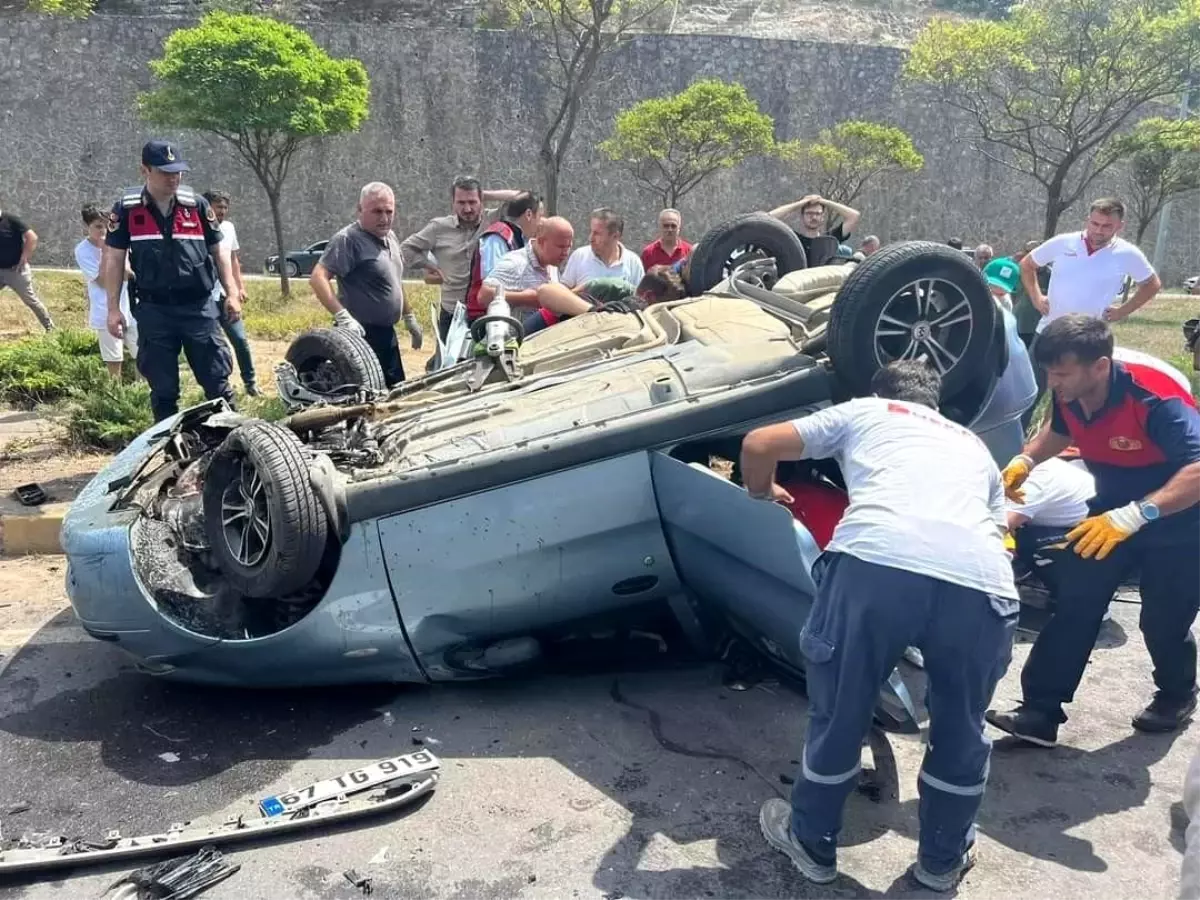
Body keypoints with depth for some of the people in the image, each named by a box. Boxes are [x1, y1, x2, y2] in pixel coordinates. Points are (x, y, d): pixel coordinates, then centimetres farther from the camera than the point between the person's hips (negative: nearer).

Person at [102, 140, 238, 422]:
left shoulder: (196, 204, 4)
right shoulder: (126, 208, 0)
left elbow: (218, 249, 10)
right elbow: (114, 258, 4)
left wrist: (231, 294, 3)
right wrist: (113, 309, -1)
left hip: (198, 306, 0)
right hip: (153, 309, 0)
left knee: (217, 380, 2)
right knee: (163, 388, 8)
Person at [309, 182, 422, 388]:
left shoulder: (390, 237, 12)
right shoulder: (348, 239, -15)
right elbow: (318, 278, -23)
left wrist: (409, 317, 24)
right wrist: (343, 317, -31)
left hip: (387, 333, 9)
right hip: (362, 335, -9)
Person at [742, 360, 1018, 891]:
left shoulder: (862, 411, 29)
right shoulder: (974, 447, 39)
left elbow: (757, 445, 23)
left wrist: (764, 493, 44)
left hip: (876, 563, -2)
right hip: (980, 583, 3)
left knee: (838, 713, 21)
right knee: (960, 728, 27)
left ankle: (811, 843, 41)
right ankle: (943, 860, 46)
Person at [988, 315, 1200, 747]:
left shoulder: (1155, 398, -34)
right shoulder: (1069, 395, -13)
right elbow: (1059, 430, 11)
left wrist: (1135, 516, -53)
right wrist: (1026, 460, -8)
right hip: (1115, 508, 6)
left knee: (1163, 620, 4)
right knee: (1074, 605, -3)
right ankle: (1041, 712, -1)